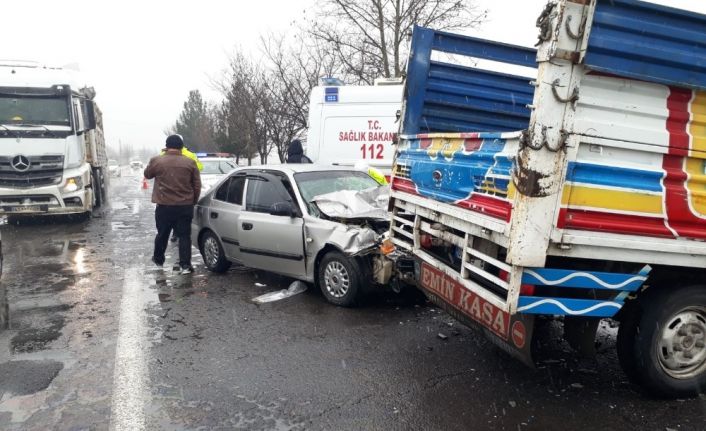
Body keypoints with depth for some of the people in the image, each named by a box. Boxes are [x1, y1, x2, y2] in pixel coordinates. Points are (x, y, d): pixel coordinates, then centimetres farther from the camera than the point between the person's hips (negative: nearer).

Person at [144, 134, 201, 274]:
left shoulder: (156, 161, -4)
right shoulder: (190, 162, -2)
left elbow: (147, 174, 17)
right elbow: (197, 186, 2)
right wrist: (193, 201, 16)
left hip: (164, 206, 0)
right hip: (185, 206, 0)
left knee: (162, 234, 17)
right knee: (184, 235, 4)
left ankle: (158, 259, 35)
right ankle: (185, 265, 1)